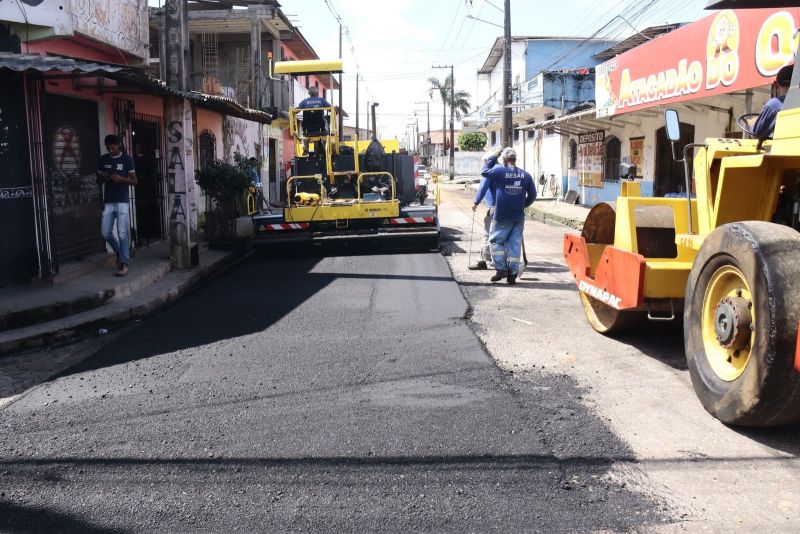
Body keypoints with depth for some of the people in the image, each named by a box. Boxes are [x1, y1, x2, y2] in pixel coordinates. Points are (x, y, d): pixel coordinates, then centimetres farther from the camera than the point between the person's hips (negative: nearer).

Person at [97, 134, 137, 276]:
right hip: (108, 202, 4)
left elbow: (134, 181, -1)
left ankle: (124, 263, 0)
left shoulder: (127, 159, -2)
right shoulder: (103, 159, 9)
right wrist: (104, 178, -8)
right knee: (105, 232, 1)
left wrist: (121, 179, -20)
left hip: (122, 201, -4)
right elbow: (98, 180, 15)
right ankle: (119, 252, 25)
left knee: (123, 233, -6)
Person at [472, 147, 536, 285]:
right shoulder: (525, 175, 4)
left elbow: (484, 172, 6)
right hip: (519, 216, 4)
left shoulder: (499, 171, -10)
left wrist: (493, 158, 15)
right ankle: (512, 275, 7)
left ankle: (501, 269, 0)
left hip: (502, 216, -4)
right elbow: (532, 195, 9)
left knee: (496, 240, 9)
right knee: (514, 244, 7)